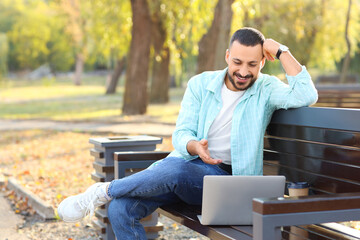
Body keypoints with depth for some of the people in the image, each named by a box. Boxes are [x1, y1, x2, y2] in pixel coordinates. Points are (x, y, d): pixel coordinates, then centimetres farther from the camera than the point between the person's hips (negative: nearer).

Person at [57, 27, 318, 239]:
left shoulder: (266, 89, 1)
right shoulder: (200, 84, 7)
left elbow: (306, 95, -18)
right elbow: (181, 133, 1)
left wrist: (282, 51, -12)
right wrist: (194, 147, -23)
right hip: (184, 164, 4)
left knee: (174, 169, -37)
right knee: (120, 208, -21)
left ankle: (104, 191, -17)